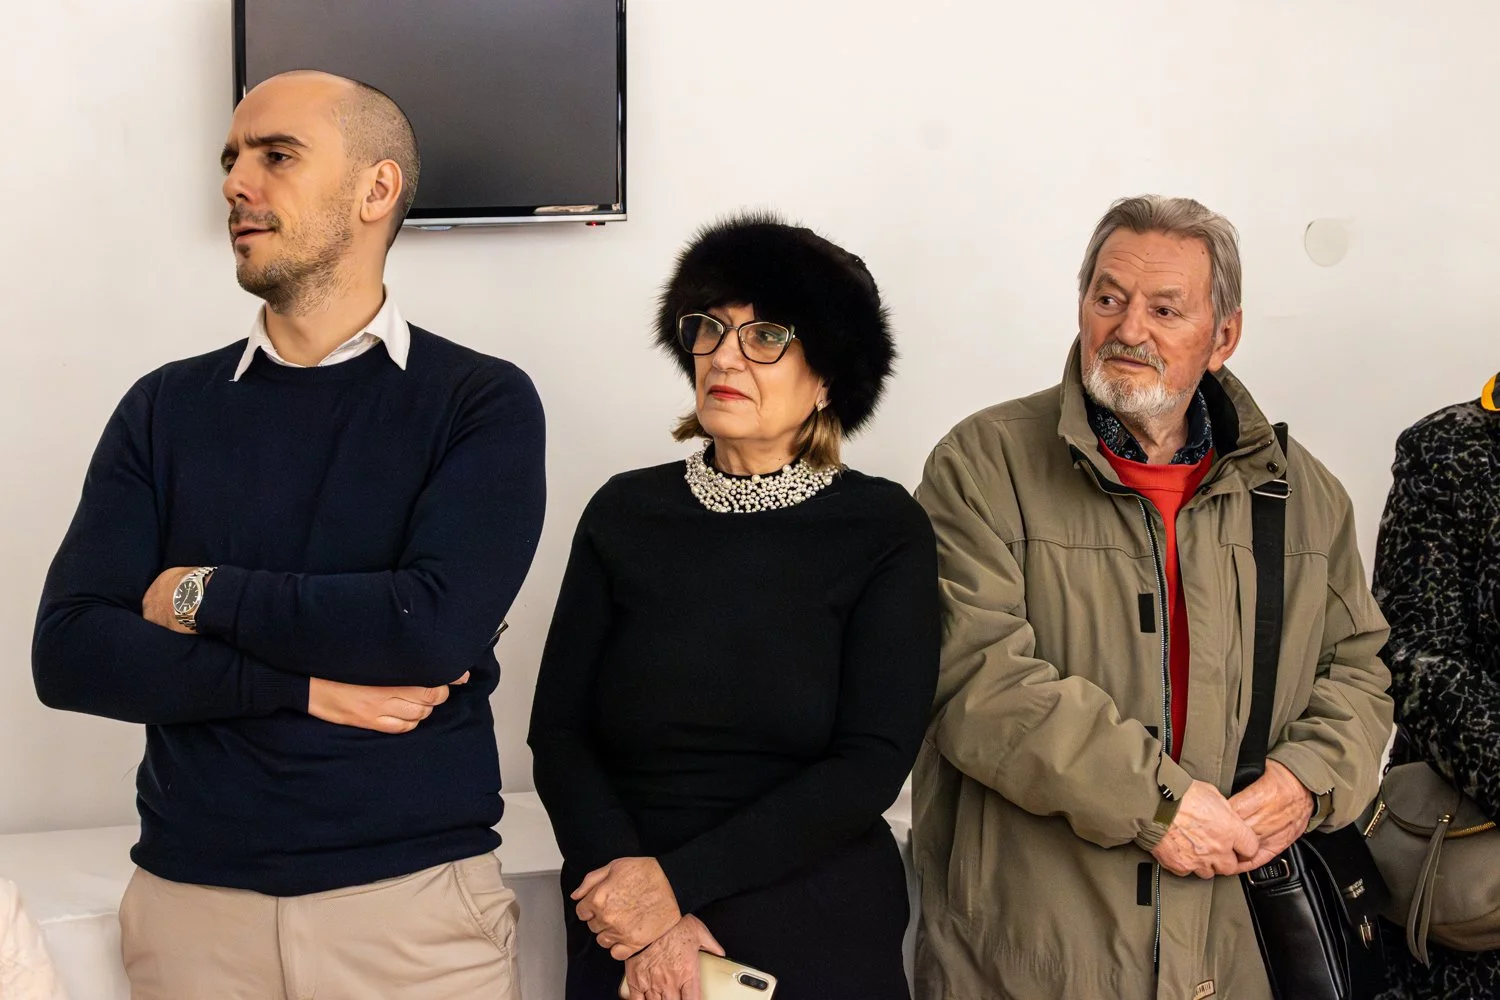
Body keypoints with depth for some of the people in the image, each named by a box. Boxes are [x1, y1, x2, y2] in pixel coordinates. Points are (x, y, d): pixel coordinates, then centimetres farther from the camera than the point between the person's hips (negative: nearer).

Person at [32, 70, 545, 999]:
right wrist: (304, 685, -15)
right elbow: (68, 653, -5)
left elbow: (439, 627, -18)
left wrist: (203, 597, -8)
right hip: (191, 896, 3)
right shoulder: (165, 408, 5)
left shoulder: (483, 401, -4)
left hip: (419, 893, -2)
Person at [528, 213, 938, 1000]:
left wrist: (681, 880, -18)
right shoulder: (624, 514, 0)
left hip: (818, 936, -1)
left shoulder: (884, 531, -5)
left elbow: (872, 764, -12)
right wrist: (646, 924, -16)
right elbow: (557, 732, -3)